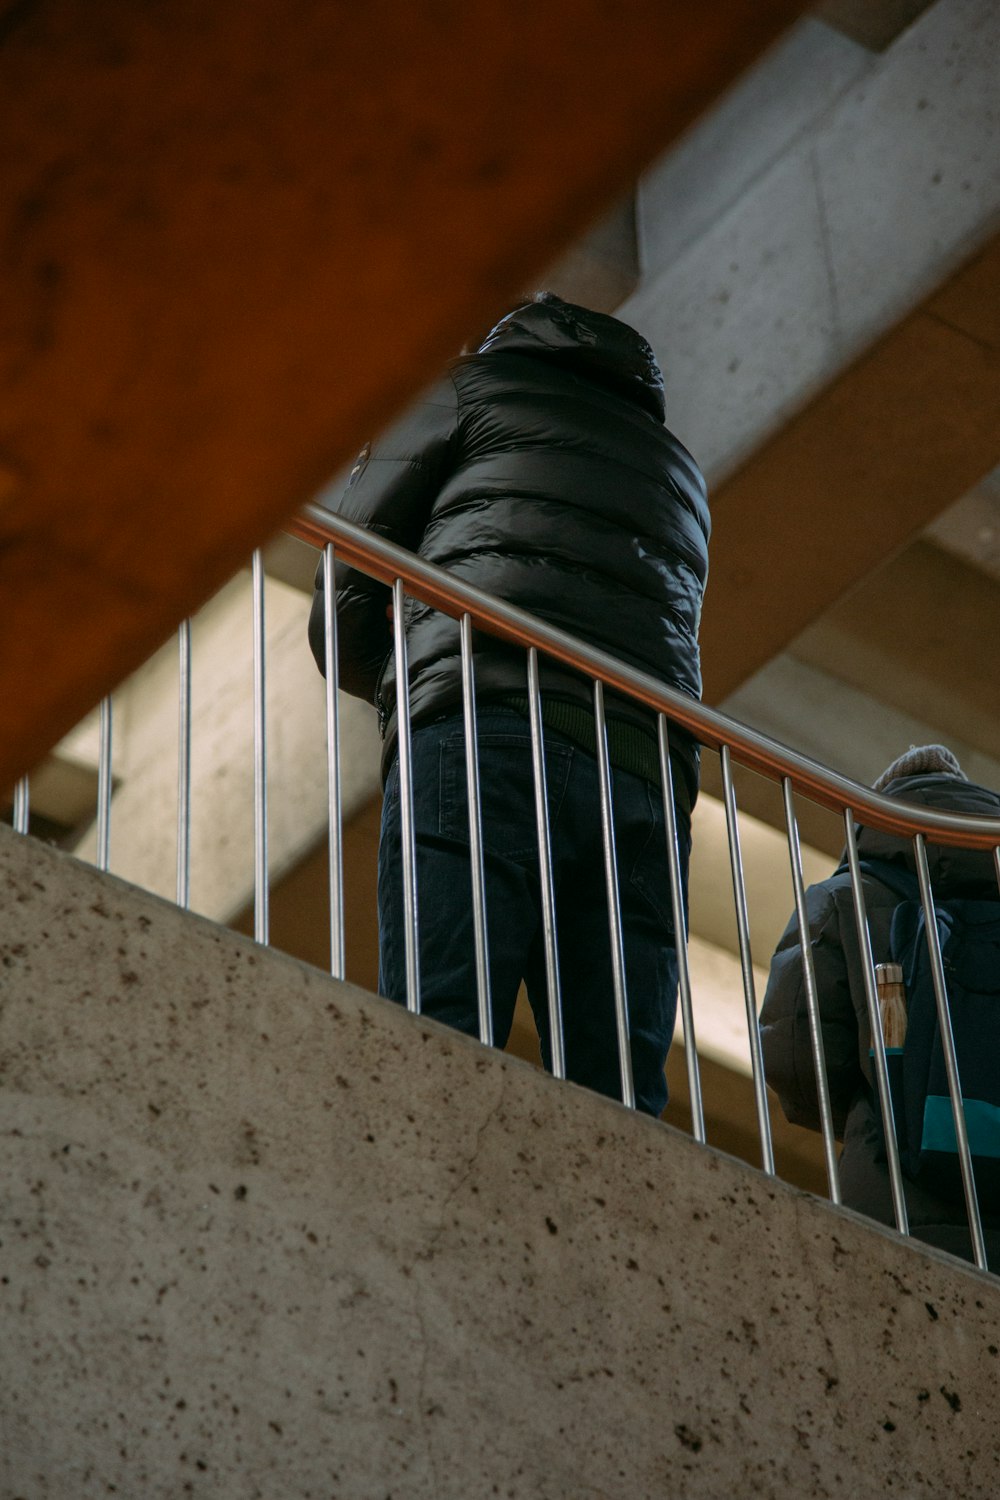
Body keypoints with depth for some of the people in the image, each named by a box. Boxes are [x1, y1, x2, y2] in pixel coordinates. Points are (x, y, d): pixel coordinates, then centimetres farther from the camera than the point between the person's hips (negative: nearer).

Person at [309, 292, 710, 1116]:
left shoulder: (471, 382, 21)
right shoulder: (677, 466, 37)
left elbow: (351, 579, 16)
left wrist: (400, 683, 33)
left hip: (483, 741, -5)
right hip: (647, 783, 5)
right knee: (620, 1103, -5)